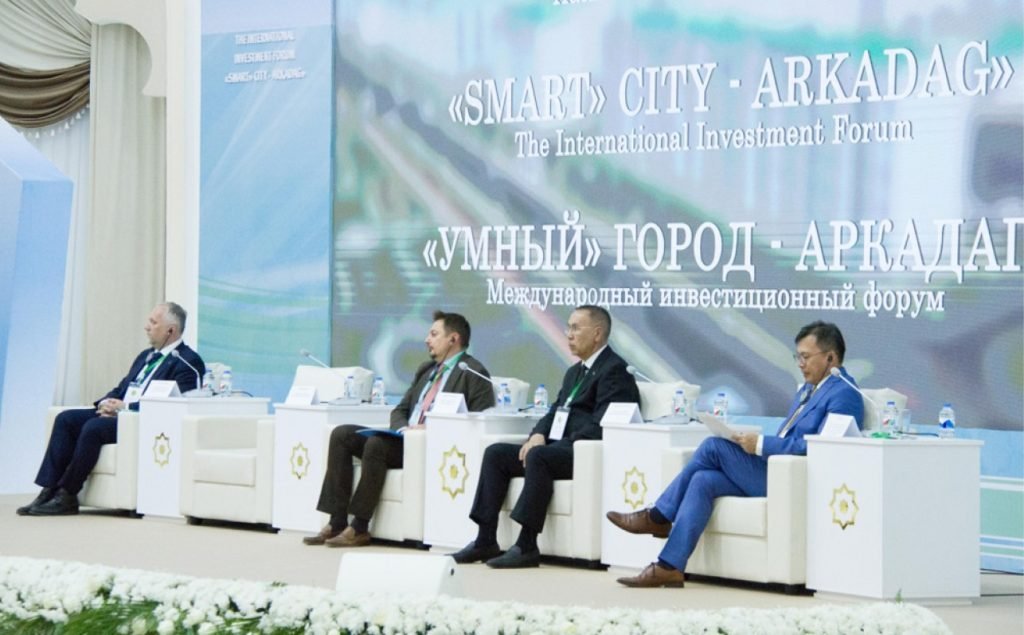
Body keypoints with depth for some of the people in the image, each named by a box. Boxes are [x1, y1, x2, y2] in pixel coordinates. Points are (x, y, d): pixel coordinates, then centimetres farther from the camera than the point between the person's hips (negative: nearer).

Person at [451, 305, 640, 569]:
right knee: (495, 453, -4)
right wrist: (538, 435, -2)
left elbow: (600, 425, -17)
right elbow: (555, 411, 20)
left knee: (537, 457, -35)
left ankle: (527, 546, -33)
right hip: (558, 448, 10)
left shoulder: (614, 369, -7)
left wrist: (561, 445, -21)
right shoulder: (575, 372, 25)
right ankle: (486, 541, -9)